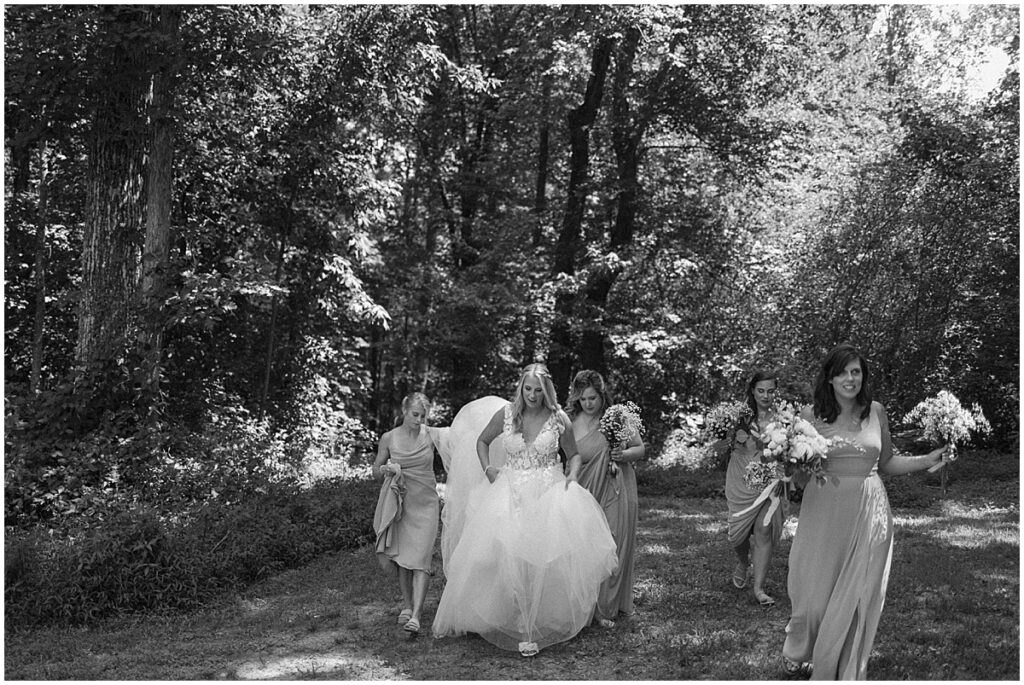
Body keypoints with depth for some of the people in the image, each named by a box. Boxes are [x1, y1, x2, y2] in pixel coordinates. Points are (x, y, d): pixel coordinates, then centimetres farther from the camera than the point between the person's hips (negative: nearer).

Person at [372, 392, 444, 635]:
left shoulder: (432, 435, -3)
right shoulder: (389, 438, 0)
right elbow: (375, 471, 9)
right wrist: (387, 468, -11)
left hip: (425, 503, -1)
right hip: (400, 504, 2)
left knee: (420, 558, -10)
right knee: (401, 557, 8)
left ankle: (416, 615, -13)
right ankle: (407, 605, 26)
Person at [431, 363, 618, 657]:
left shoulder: (558, 419, -2)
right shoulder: (506, 414, 1)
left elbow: (574, 455, 9)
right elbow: (482, 441, 16)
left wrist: (572, 476, -10)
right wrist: (486, 468, 1)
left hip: (548, 492, -1)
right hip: (511, 490, 1)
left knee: (545, 554, -14)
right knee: (509, 553, -9)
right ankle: (523, 629, 0)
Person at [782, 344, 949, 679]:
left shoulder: (876, 412, 4)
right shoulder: (811, 415, -3)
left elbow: (886, 463, 13)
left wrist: (928, 460, 2)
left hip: (868, 512, 2)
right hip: (825, 510, -1)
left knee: (856, 596, 6)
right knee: (815, 592, 7)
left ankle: (848, 671, 25)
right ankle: (798, 652, 36)